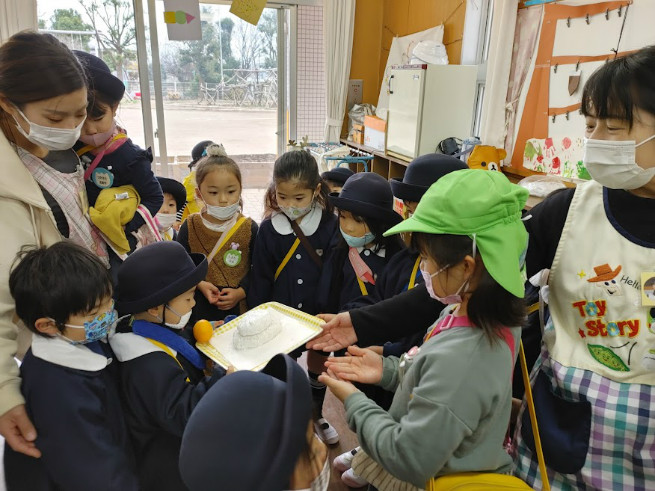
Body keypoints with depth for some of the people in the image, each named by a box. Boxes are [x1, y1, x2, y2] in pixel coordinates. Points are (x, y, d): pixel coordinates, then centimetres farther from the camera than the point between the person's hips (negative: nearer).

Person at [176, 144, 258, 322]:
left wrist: (241, 291, -15)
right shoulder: (190, 227, -4)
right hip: (201, 309, 1)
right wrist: (199, 284, -13)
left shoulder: (249, 227, -7)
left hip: (241, 308, 0)